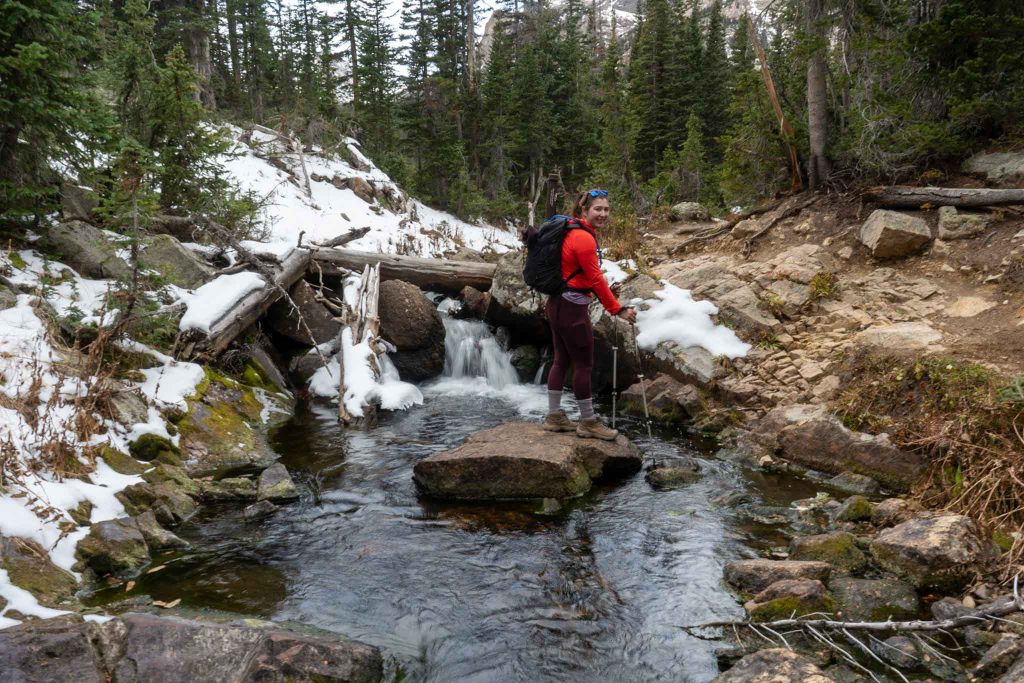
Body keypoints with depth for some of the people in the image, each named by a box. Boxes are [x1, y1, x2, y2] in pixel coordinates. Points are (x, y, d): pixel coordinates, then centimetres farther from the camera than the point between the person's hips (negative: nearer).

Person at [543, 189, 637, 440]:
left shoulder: (573, 231, 12)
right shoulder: (584, 238, -18)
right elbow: (595, 279, -18)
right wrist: (617, 310, -13)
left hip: (558, 304, 10)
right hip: (572, 307, -10)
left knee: (561, 360, 15)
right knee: (584, 364, -1)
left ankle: (554, 416, 23)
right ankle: (588, 422, 9)